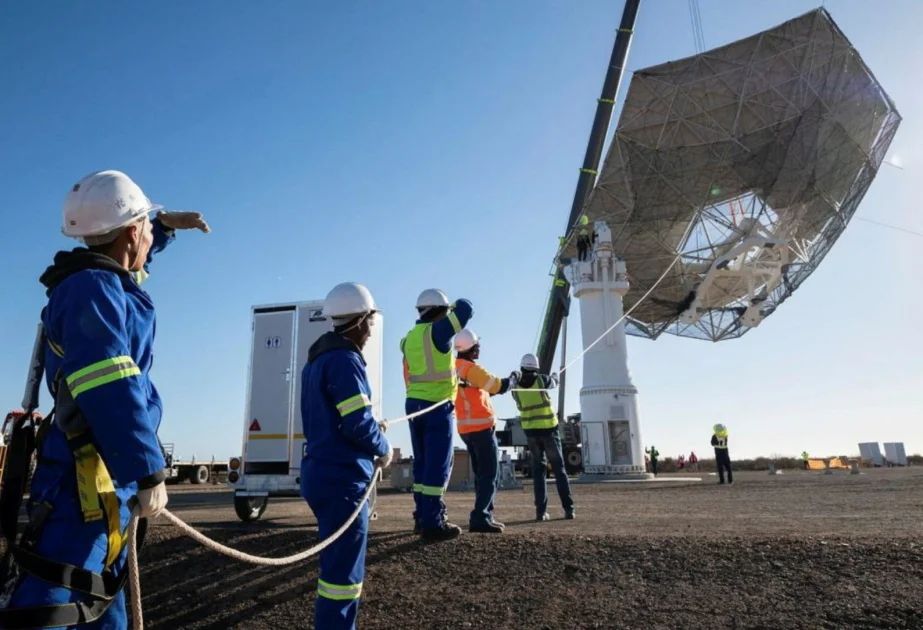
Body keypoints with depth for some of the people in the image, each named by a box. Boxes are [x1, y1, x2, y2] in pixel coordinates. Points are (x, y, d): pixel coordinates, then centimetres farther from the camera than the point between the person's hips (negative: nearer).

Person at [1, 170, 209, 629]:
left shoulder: (99, 282, 14)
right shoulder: (93, 288, -16)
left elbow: (129, 257, 42)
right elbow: (111, 394, -26)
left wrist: (166, 225, 33)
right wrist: (149, 473, -25)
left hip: (108, 476, 11)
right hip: (91, 476, -11)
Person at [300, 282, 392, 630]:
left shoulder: (318, 359, 15)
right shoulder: (344, 359, -16)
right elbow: (357, 423, -20)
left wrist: (374, 434, 14)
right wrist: (383, 448, -2)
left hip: (322, 473, 10)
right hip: (342, 478, -10)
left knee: (337, 564, 20)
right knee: (343, 571, -3)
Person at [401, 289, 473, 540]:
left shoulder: (411, 336, 9)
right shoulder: (437, 331, -13)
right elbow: (466, 309, -13)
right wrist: (455, 307, 11)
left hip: (414, 404, 8)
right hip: (437, 406, -8)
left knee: (422, 462, 14)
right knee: (438, 464, -2)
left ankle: (422, 516, 21)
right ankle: (432, 523, 1)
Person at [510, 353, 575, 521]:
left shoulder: (516, 386, -2)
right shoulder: (541, 380, -8)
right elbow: (554, 383, 13)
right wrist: (555, 376, 37)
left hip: (530, 431, 2)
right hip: (548, 428, -2)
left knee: (538, 469, 10)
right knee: (559, 468, 6)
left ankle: (541, 510, 3)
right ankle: (568, 508, 4)